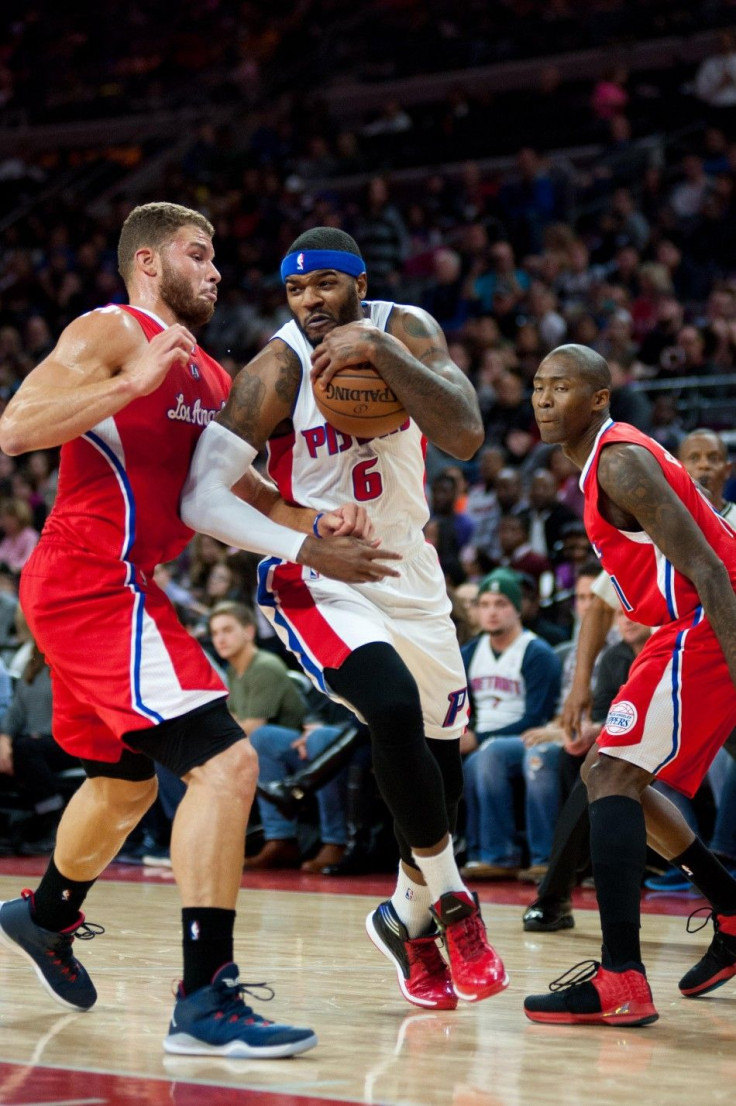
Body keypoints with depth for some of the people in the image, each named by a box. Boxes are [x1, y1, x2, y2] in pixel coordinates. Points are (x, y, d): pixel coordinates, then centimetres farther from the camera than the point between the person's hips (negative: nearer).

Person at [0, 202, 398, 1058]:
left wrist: (313, 534, 0)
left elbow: (226, 496, 18)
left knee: (125, 783, 29)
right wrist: (134, 381, -27)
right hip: (95, 580, -10)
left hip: (103, 591, 10)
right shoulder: (111, 333, -8)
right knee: (225, 763, -19)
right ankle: (204, 1003, -21)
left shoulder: (209, 376, 18)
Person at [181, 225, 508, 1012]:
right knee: (395, 711, -29)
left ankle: (410, 918, 35)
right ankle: (448, 898, -9)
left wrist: (381, 351, -34)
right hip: (315, 579, -5)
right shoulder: (276, 372, -20)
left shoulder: (405, 331, -9)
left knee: (439, 752, 12)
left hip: (408, 568, 5)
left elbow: (465, 437, -23)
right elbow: (202, 497, -24)